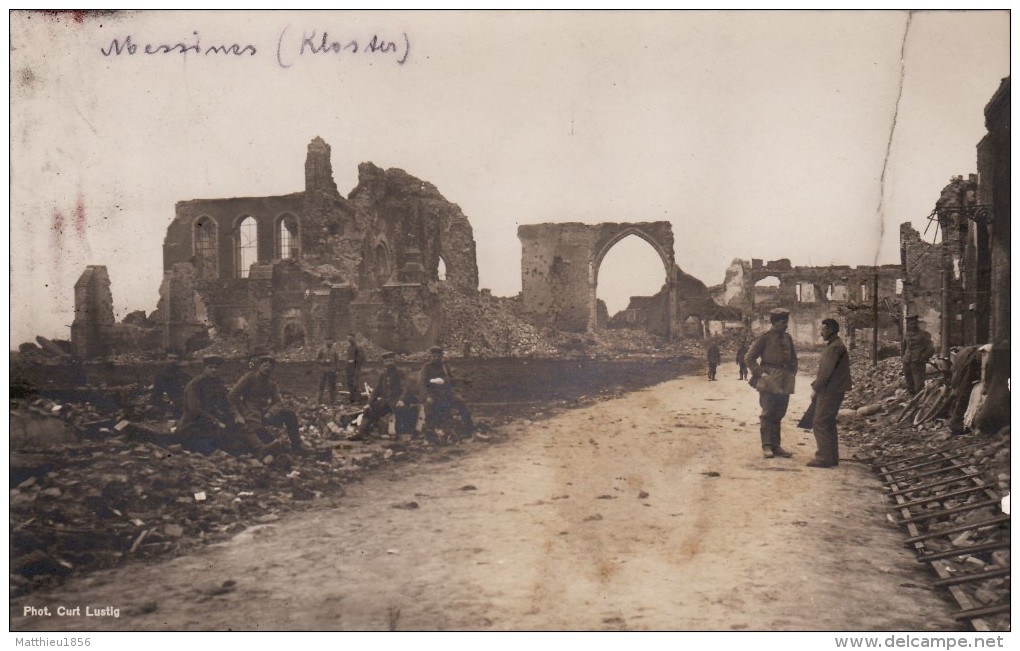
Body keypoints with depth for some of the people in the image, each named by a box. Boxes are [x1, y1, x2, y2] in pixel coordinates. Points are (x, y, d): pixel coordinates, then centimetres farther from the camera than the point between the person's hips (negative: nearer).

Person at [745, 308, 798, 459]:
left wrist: (792, 374, 10)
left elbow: (793, 358, 23)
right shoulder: (764, 338, -6)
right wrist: (760, 373, -13)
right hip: (769, 381, -6)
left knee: (778, 415, 9)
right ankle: (766, 446, 0)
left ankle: (776, 446, 15)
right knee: (768, 414, -4)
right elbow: (749, 358, -7)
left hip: (784, 382, 6)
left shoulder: (788, 338, 11)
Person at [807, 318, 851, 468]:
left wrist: (815, 388, -13)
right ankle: (831, 457, 20)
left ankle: (824, 458, -6)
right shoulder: (834, 345, 16)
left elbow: (827, 371, -20)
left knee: (820, 424, -8)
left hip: (830, 392, -10)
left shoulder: (835, 347, -16)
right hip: (833, 391, 10)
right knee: (828, 424, 15)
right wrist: (816, 385, 14)